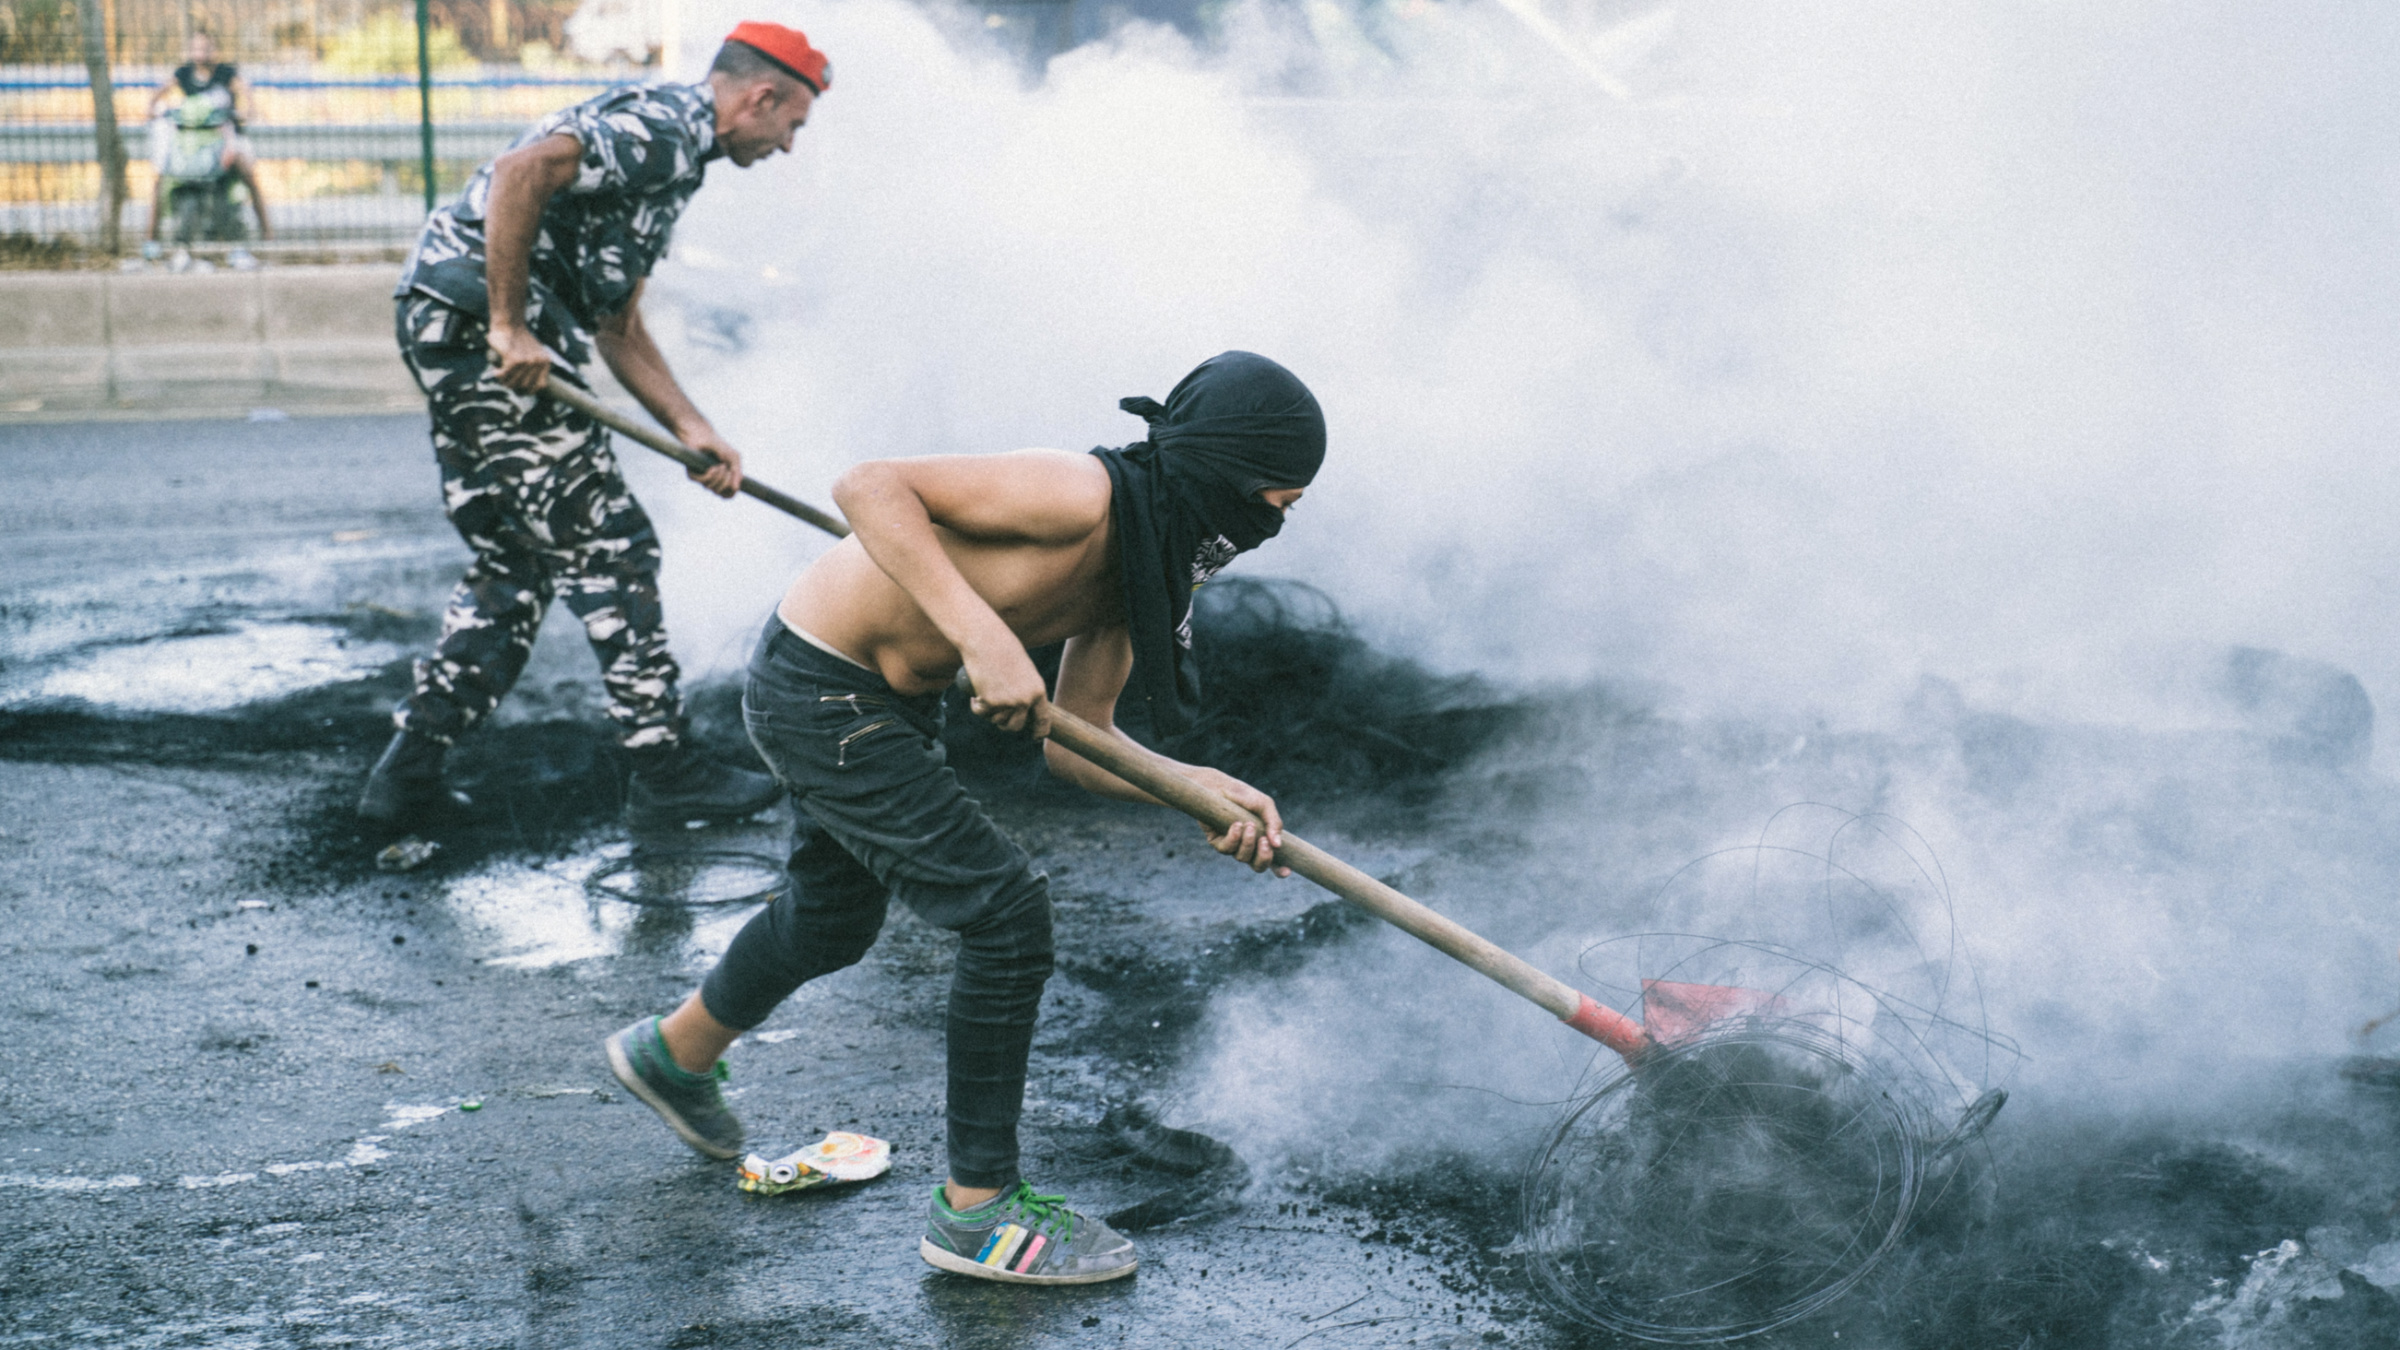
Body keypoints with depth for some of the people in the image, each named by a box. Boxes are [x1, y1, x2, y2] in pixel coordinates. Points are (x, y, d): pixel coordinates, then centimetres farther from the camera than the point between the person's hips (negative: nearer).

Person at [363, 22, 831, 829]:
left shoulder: (670, 158, 23)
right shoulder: (664, 126, -10)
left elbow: (619, 328, 23)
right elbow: (523, 170, -26)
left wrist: (692, 430, 15)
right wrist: (510, 327, -23)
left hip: (449, 335, 11)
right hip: (478, 320, -11)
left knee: (515, 565, 15)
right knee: (610, 551, -2)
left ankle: (408, 773, 16)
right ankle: (665, 772, 6)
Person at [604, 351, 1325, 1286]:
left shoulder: (1146, 569, 0)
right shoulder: (1082, 497, -27)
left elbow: (1074, 743, 2)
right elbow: (869, 486, -34)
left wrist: (1202, 788, -13)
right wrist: (983, 636, -39)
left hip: (892, 700, 10)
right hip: (818, 692, -10)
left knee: (833, 924, 27)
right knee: (1007, 910, -11)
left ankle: (675, 1055, 56)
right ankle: (975, 1215, 2)